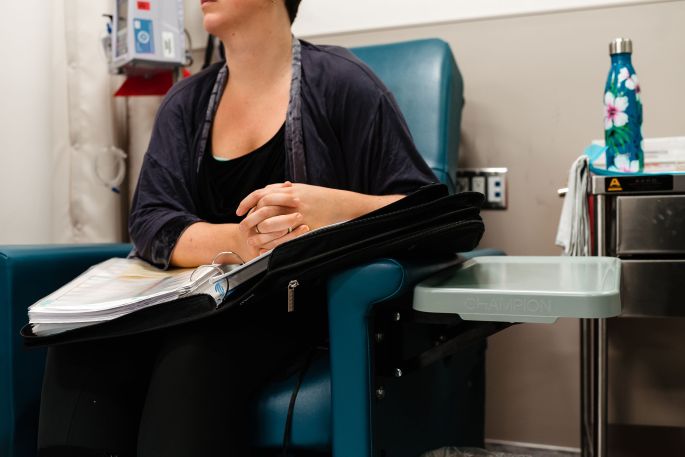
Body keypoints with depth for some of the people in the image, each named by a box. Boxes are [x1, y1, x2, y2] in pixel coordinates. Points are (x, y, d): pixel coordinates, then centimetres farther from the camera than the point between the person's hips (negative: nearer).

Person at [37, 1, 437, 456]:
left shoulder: (339, 82, -3)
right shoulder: (186, 102, 11)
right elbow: (150, 224, -2)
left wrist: (336, 207, -26)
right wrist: (236, 241, -24)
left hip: (306, 302, -4)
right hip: (203, 299, 4)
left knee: (193, 361, -33)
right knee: (83, 343, -24)